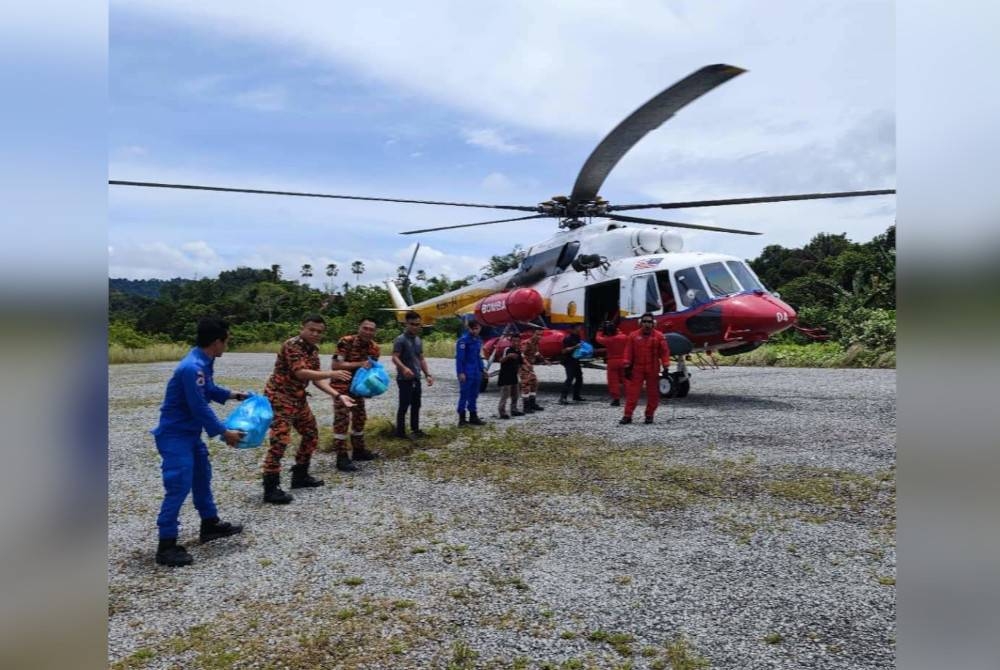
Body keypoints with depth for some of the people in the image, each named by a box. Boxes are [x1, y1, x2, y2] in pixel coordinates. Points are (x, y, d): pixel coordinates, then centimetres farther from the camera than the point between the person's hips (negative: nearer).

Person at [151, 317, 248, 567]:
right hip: (175, 435, -11)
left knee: (202, 476, 20)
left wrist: (229, 394, 23)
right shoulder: (192, 367, -28)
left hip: (190, 432, 11)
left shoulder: (204, 362, 3)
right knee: (179, 486, -8)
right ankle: (166, 546, 1)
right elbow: (200, 407, -26)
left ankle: (210, 524, 35)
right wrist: (224, 432, -18)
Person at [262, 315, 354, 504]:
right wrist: (331, 374, -31)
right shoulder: (292, 345, -18)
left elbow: (316, 379, 9)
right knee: (280, 441, -14)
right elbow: (301, 373, -28)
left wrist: (338, 395, -1)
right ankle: (271, 489, -8)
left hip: (299, 399, 9)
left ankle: (300, 476, 29)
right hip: (279, 397, -9)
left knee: (311, 435, 16)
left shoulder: (314, 349, 8)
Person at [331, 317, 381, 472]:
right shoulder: (346, 342, -23)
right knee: (342, 420, -8)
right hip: (341, 387, -7)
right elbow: (334, 365, -27)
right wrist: (359, 364, -31)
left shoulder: (374, 347, -3)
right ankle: (342, 458, -4)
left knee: (360, 418, 15)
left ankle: (358, 450, 29)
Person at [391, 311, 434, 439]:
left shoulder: (419, 340, 13)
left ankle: (415, 429, 23)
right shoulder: (401, 339, -11)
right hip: (405, 379, -8)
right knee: (404, 405, -4)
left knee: (416, 405, 13)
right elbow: (395, 358, -20)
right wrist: (404, 368, -38)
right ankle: (400, 432, 4)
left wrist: (428, 374, 11)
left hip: (416, 378, 8)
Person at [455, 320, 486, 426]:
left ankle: (473, 417, 23)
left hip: (476, 373, 8)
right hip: (466, 373, -8)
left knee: (474, 395, 14)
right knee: (464, 395, -4)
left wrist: (481, 370, 15)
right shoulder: (463, 340, -12)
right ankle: (462, 419, 2)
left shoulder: (478, 340, 13)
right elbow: (459, 357, -15)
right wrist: (461, 372, -19)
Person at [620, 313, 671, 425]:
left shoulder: (659, 336, 0)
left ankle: (649, 415, 19)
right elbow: (628, 352, 3)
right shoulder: (633, 336, 2)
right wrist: (627, 367, -2)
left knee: (653, 394, 6)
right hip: (637, 369, 0)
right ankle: (627, 416, 0)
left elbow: (665, 351, -1)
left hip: (653, 370, 0)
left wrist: (665, 367, -6)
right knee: (632, 392, -3)